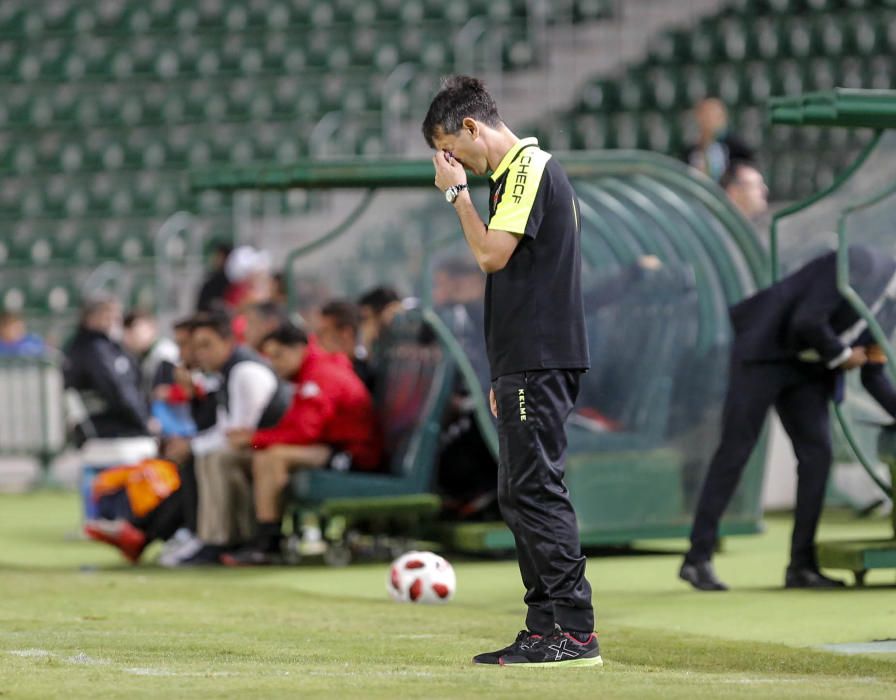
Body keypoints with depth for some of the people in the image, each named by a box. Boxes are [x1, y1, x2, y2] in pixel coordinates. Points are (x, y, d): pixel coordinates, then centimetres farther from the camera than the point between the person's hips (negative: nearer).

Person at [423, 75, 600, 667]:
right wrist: (504, 374, 24)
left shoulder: (529, 169, -9)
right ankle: (546, 628, 12)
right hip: (527, 366, 10)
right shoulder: (524, 172, 22)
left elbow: (492, 253, -18)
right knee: (521, 495, 10)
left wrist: (458, 192, -5)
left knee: (537, 490, -11)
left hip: (539, 363, -10)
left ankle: (574, 629, -13)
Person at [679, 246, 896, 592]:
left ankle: (802, 565, 2)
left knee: (816, 454, -2)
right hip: (765, 349, -8)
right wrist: (841, 355, -12)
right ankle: (698, 558, -4)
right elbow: (806, 322, -27)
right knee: (735, 451, -7)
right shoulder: (859, 265, -21)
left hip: (805, 368, 8)